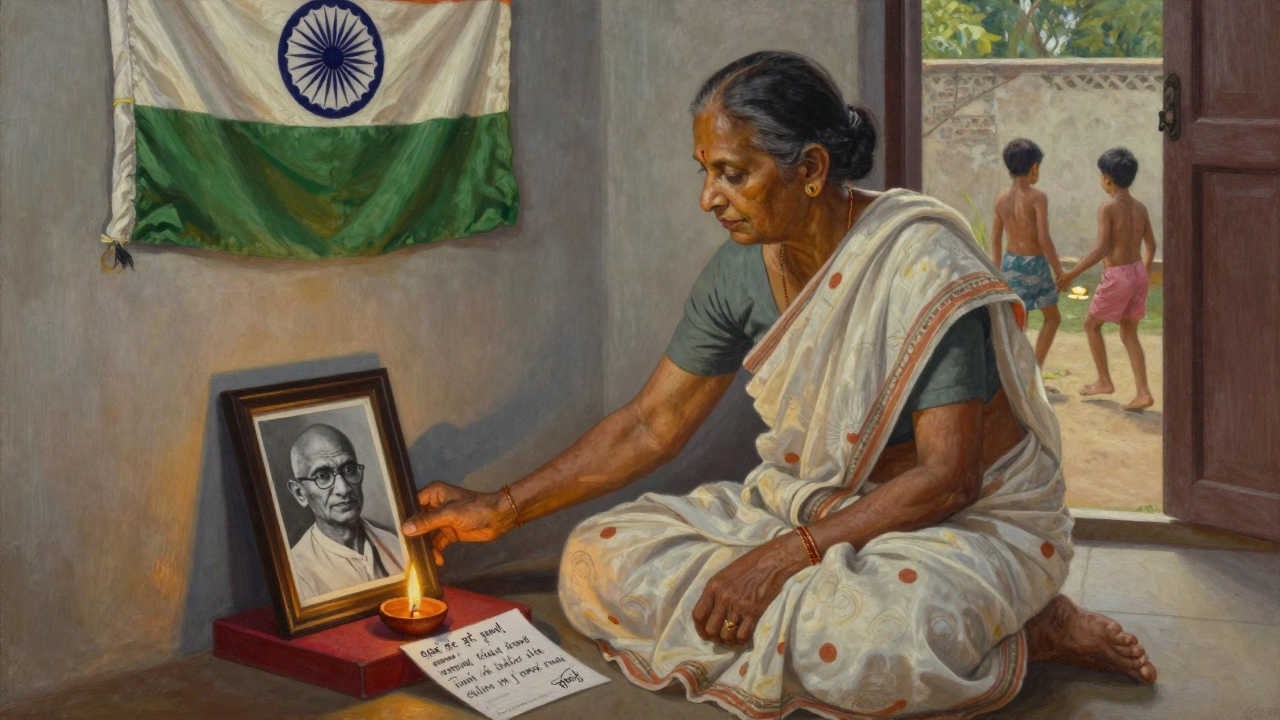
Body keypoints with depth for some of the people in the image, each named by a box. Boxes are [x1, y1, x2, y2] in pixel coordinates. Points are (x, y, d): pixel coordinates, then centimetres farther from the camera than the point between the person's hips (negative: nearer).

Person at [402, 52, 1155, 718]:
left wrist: (783, 557, -26)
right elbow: (651, 425, 6)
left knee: (848, 642, -39)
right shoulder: (741, 272, -3)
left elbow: (947, 479, -22)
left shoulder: (925, 264, -22)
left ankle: (1030, 630, -11)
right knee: (599, 559, -9)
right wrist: (503, 509, 4)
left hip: (966, 522, -6)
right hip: (808, 508, 7)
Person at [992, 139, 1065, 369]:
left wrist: (997, 270, 19)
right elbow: (1044, 239, -20)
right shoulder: (1037, 198, -15)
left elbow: (995, 237, 9)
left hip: (1010, 263, 5)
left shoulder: (1002, 197, 3)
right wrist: (1059, 272, -12)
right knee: (1052, 318, 15)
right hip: (1034, 264, -5)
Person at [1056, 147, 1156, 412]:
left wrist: (1071, 274, -17)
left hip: (1117, 276, -7)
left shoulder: (1108, 208, -15)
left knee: (1091, 325, 16)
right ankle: (1143, 392, 3)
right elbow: (1151, 246, 17)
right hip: (1138, 273, 7)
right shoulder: (1140, 208, 7)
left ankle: (1104, 381, 20)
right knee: (1129, 334, 13)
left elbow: (1101, 249, -22)